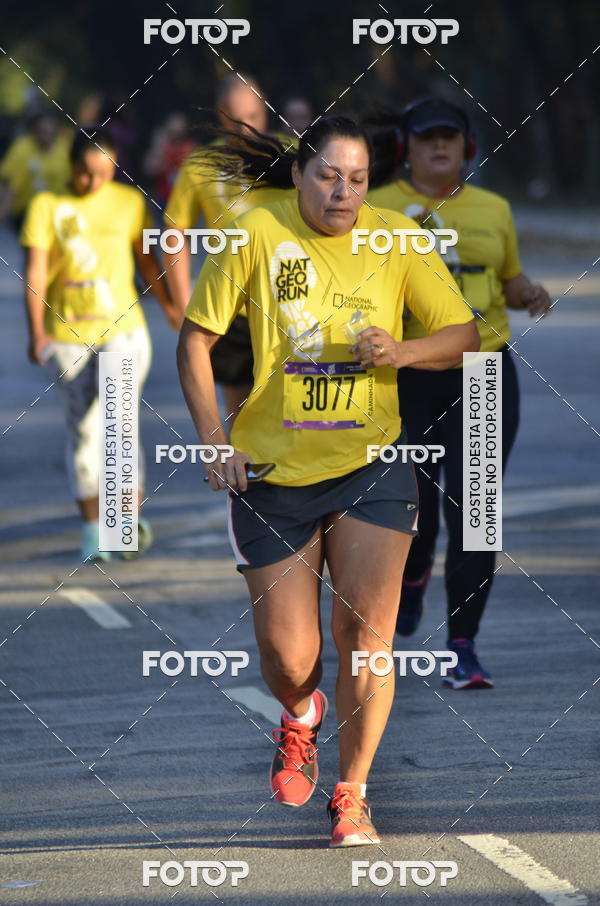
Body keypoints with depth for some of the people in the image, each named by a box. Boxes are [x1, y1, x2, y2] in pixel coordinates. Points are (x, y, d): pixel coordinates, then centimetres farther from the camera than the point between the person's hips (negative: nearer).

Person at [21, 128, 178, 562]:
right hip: (67, 334, 0)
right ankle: (93, 529, 14)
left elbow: (145, 258, 16)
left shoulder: (129, 202, 3)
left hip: (123, 329, 0)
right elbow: (35, 272, -5)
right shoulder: (48, 206, -2)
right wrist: (37, 332, -12)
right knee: (83, 430, 5)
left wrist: (168, 304, 18)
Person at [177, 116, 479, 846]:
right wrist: (214, 443, -7)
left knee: (365, 634, -12)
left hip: (372, 465, 0)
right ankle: (299, 718, 40)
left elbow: (464, 335, 4)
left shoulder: (397, 238, -3)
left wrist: (404, 352, -17)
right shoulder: (257, 234, -7)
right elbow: (194, 340, 1)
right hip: (272, 473, 0)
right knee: (288, 660, 2)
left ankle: (351, 796, 6)